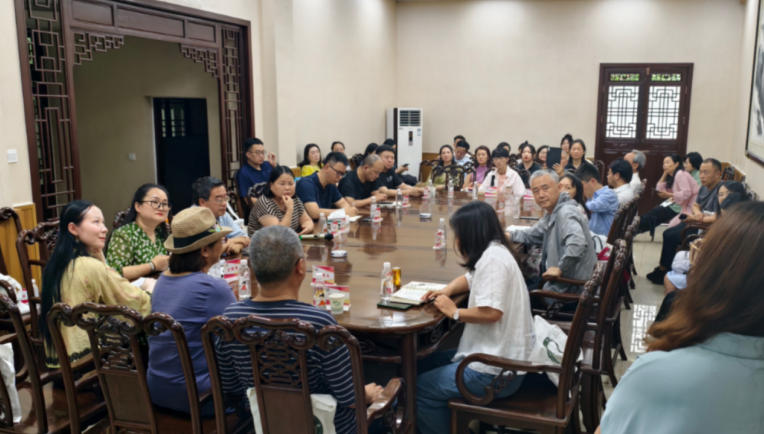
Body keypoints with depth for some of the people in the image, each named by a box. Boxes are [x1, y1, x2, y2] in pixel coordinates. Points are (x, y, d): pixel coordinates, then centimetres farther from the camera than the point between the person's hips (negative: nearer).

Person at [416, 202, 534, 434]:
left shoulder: (493, 257, -20)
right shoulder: (495, 251, 9)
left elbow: (491, 312, -29)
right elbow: (471, 279, 26)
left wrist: (455, 312, -13)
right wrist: (445, 291, 8)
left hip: (496, 371, -10)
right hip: (507, 356, 10)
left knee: (418, 389, -4)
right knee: (428, 364, 19)